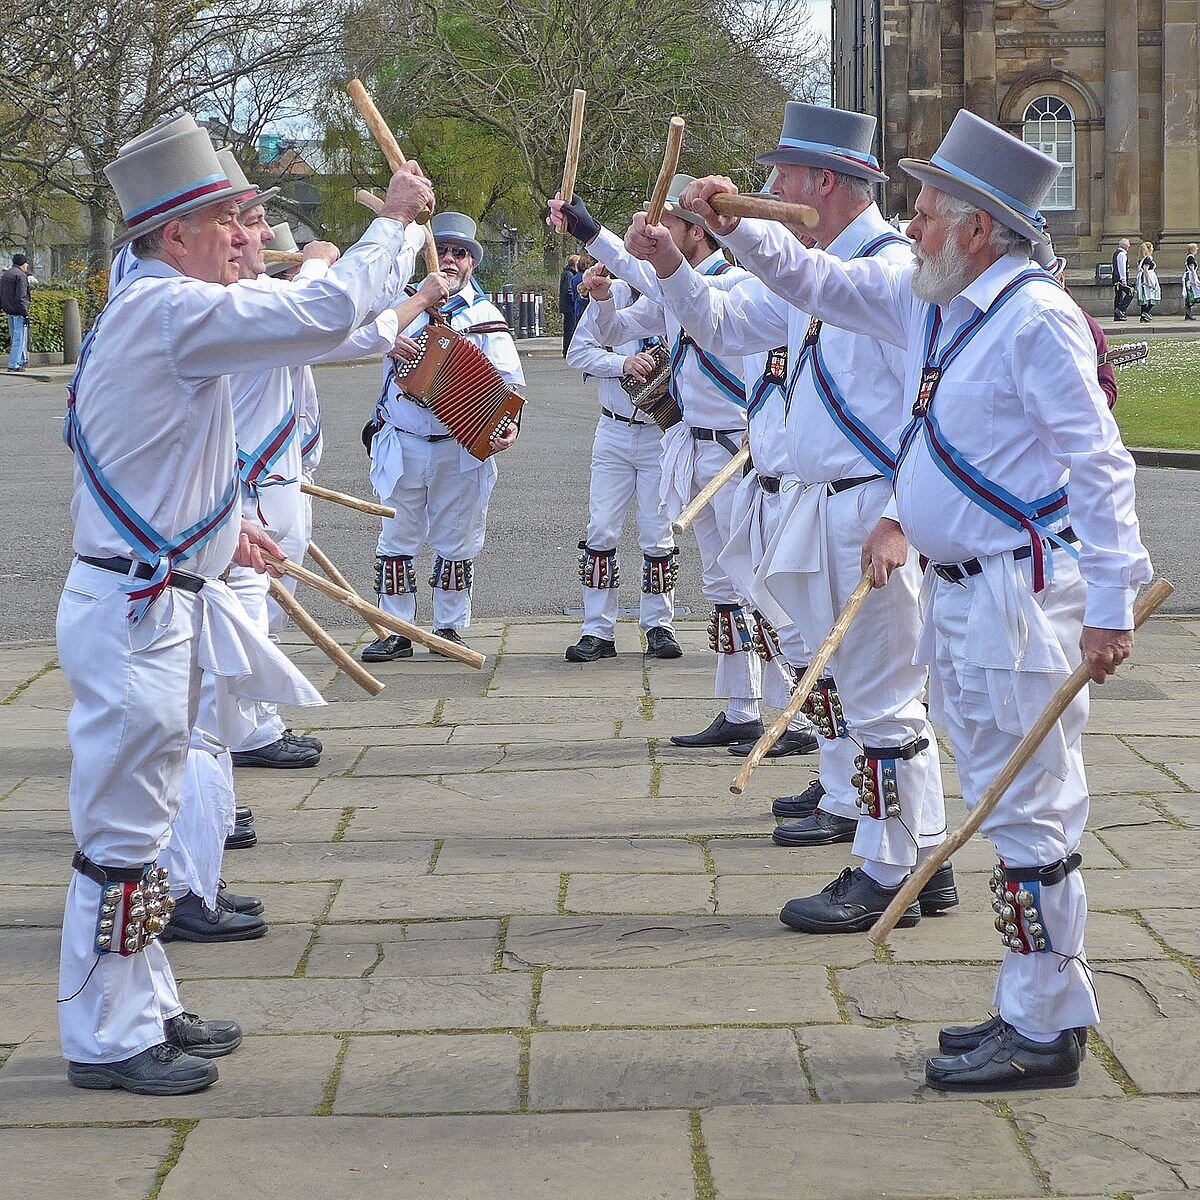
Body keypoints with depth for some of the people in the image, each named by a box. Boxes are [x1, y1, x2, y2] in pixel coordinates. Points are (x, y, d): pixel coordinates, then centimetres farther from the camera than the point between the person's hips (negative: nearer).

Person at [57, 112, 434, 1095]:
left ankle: (143, 1009, 27)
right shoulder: (174, 310, -18)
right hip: (136, 609, -11)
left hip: (151, 598, 11)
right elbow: (325, 317, -24)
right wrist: (393, 219, -12)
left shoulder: (141, 315, 15)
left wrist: (218, 530, 22)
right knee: (123, 826, -4)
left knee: (141, 818, 17)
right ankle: (105, 1041, 3)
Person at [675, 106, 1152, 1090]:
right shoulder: (927, 302, 11)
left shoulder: (1034, 316, -15)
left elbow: (1101, 463, -18)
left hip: (1024, 594, -9)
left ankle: (1044, 1033, -1)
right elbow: (820, 282, 26)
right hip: (959, 590, 9)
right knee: (1006, 804, 13)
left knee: (1027, 809, -6)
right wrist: (738, 231, 13)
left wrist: (1111, 603, -22)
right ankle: (1040, 1008, 21)